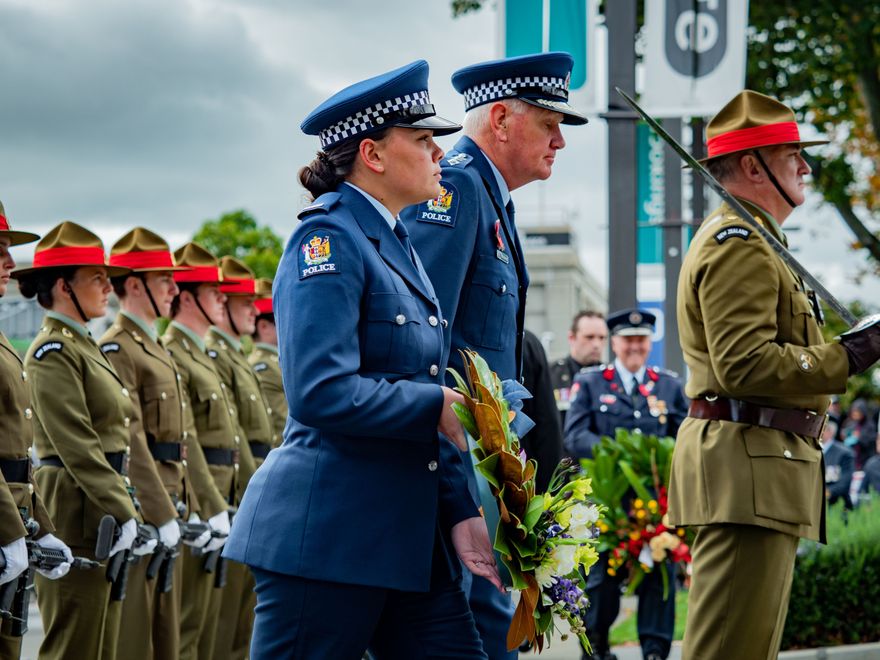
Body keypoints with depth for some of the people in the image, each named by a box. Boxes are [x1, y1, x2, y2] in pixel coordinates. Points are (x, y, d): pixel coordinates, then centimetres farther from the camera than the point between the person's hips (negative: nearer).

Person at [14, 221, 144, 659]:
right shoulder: (53, 352, -12)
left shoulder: (84, 346, 18)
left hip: (102, 519, 10)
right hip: (77, 513, -10)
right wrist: (123, 514, -20)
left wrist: (124, 511, 14)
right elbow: (77, 448, -19)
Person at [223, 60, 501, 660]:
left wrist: (459, 511, 9)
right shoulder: (329, 239, -11)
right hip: (328, 535, -9)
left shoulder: (397, 246, 18)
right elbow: (322, 394, -22)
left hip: (408, 538, 9)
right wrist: (438, 405, -13)